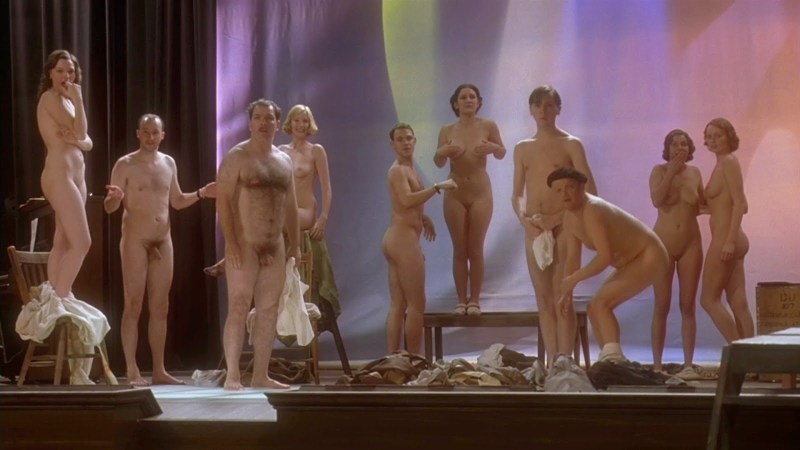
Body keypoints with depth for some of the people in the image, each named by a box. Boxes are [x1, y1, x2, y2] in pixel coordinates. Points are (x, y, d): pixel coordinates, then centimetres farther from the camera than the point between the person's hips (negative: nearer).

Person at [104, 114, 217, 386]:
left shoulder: (169, 163, 11)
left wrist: (201, 194, 7)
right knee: (133, 306, -7)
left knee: (160, 307, 6)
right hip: (135, 241, -5)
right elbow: (109, 207, -8)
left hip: (163, 241, 6)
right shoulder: (126, 165, -6)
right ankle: (133, 372, -6)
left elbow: (176, 201, 22)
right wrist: (115, 197, -30)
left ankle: (159, 370, 10)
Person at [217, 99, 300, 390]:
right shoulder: (237, 157, -4)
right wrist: (231, 242, -18)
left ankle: (261, 375, 11)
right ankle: (232, 375, -9)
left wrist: (295, 243, 12)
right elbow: (222, 200, -10)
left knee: (269, 311, 6)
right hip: (244, 245, -6)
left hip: (275, 246, 6)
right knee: (239, 308, -10)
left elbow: (290, 205, 19)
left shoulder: (284, 160, 15)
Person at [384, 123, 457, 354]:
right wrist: (437, 187, -29)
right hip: (404, 239, -10)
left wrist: (422, 216, 34)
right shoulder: (398, 170, -12)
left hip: (398, 239, 10)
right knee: (417, 305, -7)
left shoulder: (408, 169, 18)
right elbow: (407, 199, -30)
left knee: (398, 305, 8)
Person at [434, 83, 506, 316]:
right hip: (454, 194, 1)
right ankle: (461, 300, 10)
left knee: (476, 250, 1)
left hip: (480, 193, -1)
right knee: (459, 250, 5)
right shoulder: (447, 130, -3)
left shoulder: (488, 126, -6)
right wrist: (443, 152, -21)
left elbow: (502, 154, 5)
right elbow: (438, 163, 2)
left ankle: (475, 300, 7)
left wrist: (492, 148, -18)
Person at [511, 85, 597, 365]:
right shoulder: (522, 149, 12)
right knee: (544, 300, 5)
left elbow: (590, 190, -5)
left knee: (561, 297, -7)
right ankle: (551, 363, 8)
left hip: (563, 226, -4)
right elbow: (517, 194, 12)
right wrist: (524, 220, -8)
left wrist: (559, 217, -12)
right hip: (534, 230, 4)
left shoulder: (570, 145, -1)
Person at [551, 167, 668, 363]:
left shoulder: (592, 210, -29)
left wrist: (573, 279, -26)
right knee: (595, 309, 10)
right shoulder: (570, 218, 0)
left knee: (601, 304, -22)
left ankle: (613, 358, -29)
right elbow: (572, 259, 6)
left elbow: (605, 257, -34)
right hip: (629, 263, 10)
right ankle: (615, 362, 16)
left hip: (649, 257, -10)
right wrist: (566, 294, -1)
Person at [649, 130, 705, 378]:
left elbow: (704, 204, 11)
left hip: (690, 243, 3)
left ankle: (688, 364, 3)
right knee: (662, 305, -2)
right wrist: (672, 170, -19)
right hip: (664, 243, -3)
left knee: (688, 305, 1)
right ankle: (657, 364, 2)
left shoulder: (694, 172, 7)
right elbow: (656, 199, -19)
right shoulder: (659, 170, -3)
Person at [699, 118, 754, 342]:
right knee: (738, 303, 5)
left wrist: (730, 240, -24)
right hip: (728, 240, 10)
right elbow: (740, 205, 19)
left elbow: (739, 203, -17)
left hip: (725, 239, -10)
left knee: (709, 299, -6)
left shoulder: (729, 162, -10)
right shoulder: (722, 164, 17)